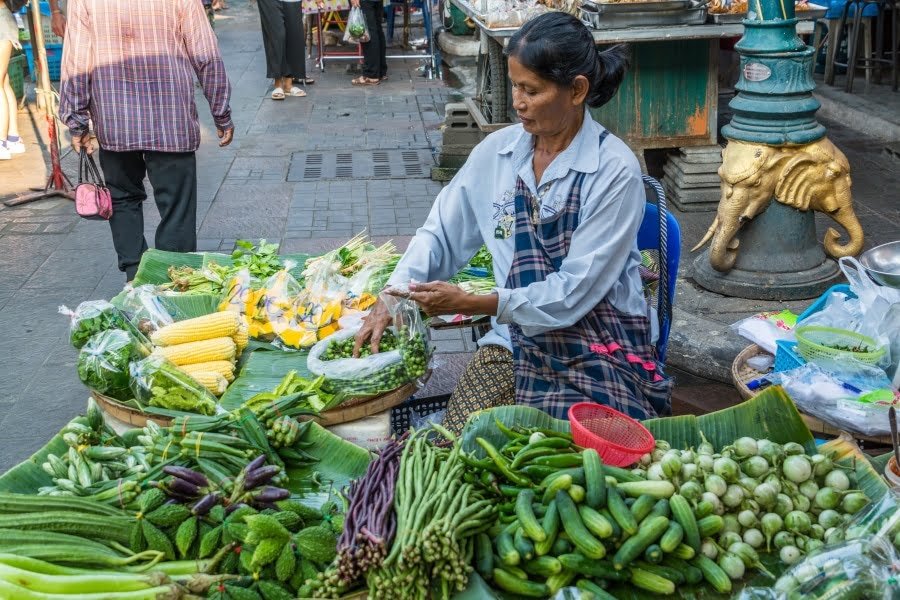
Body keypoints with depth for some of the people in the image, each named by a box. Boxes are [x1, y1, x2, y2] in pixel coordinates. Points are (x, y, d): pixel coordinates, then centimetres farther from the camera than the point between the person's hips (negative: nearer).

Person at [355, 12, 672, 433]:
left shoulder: (615, 170, -13)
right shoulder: (497, 151, 2)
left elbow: (575, 292, -16)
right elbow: (442, 234, 10)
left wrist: (474, 304, -20)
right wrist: (393, 296, -5)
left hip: (600, 352, -3)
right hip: (516, 341, 4)